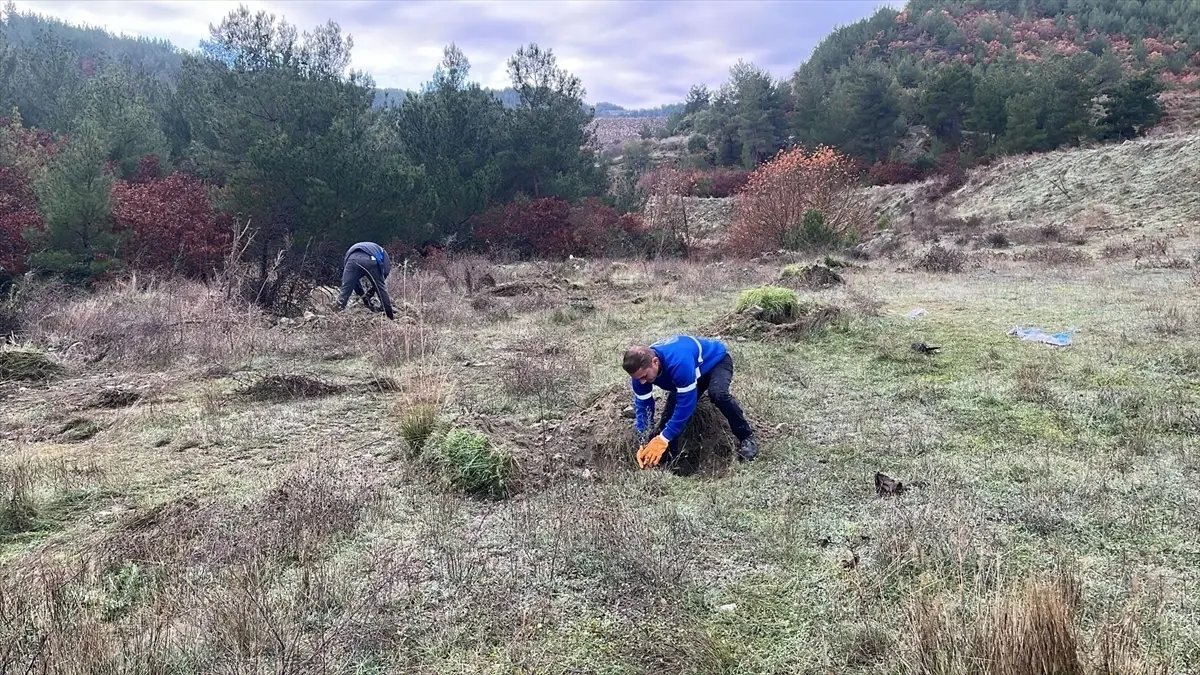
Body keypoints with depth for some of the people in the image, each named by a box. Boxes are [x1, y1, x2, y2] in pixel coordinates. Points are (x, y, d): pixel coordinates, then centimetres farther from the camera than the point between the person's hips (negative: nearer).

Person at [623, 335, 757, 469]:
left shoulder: (679, 362, -47)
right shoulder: (641, 367, -24)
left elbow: (686, 404, -41)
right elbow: (642, 407, -16)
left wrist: (663, 439, -37)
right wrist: (644, 444, -25)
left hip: (716, 361, -7)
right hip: (695, 370, 7)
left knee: (718, 394, -36)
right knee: (670, 412, -7)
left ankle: (746, 437, -17)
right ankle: (668, 460, 13)